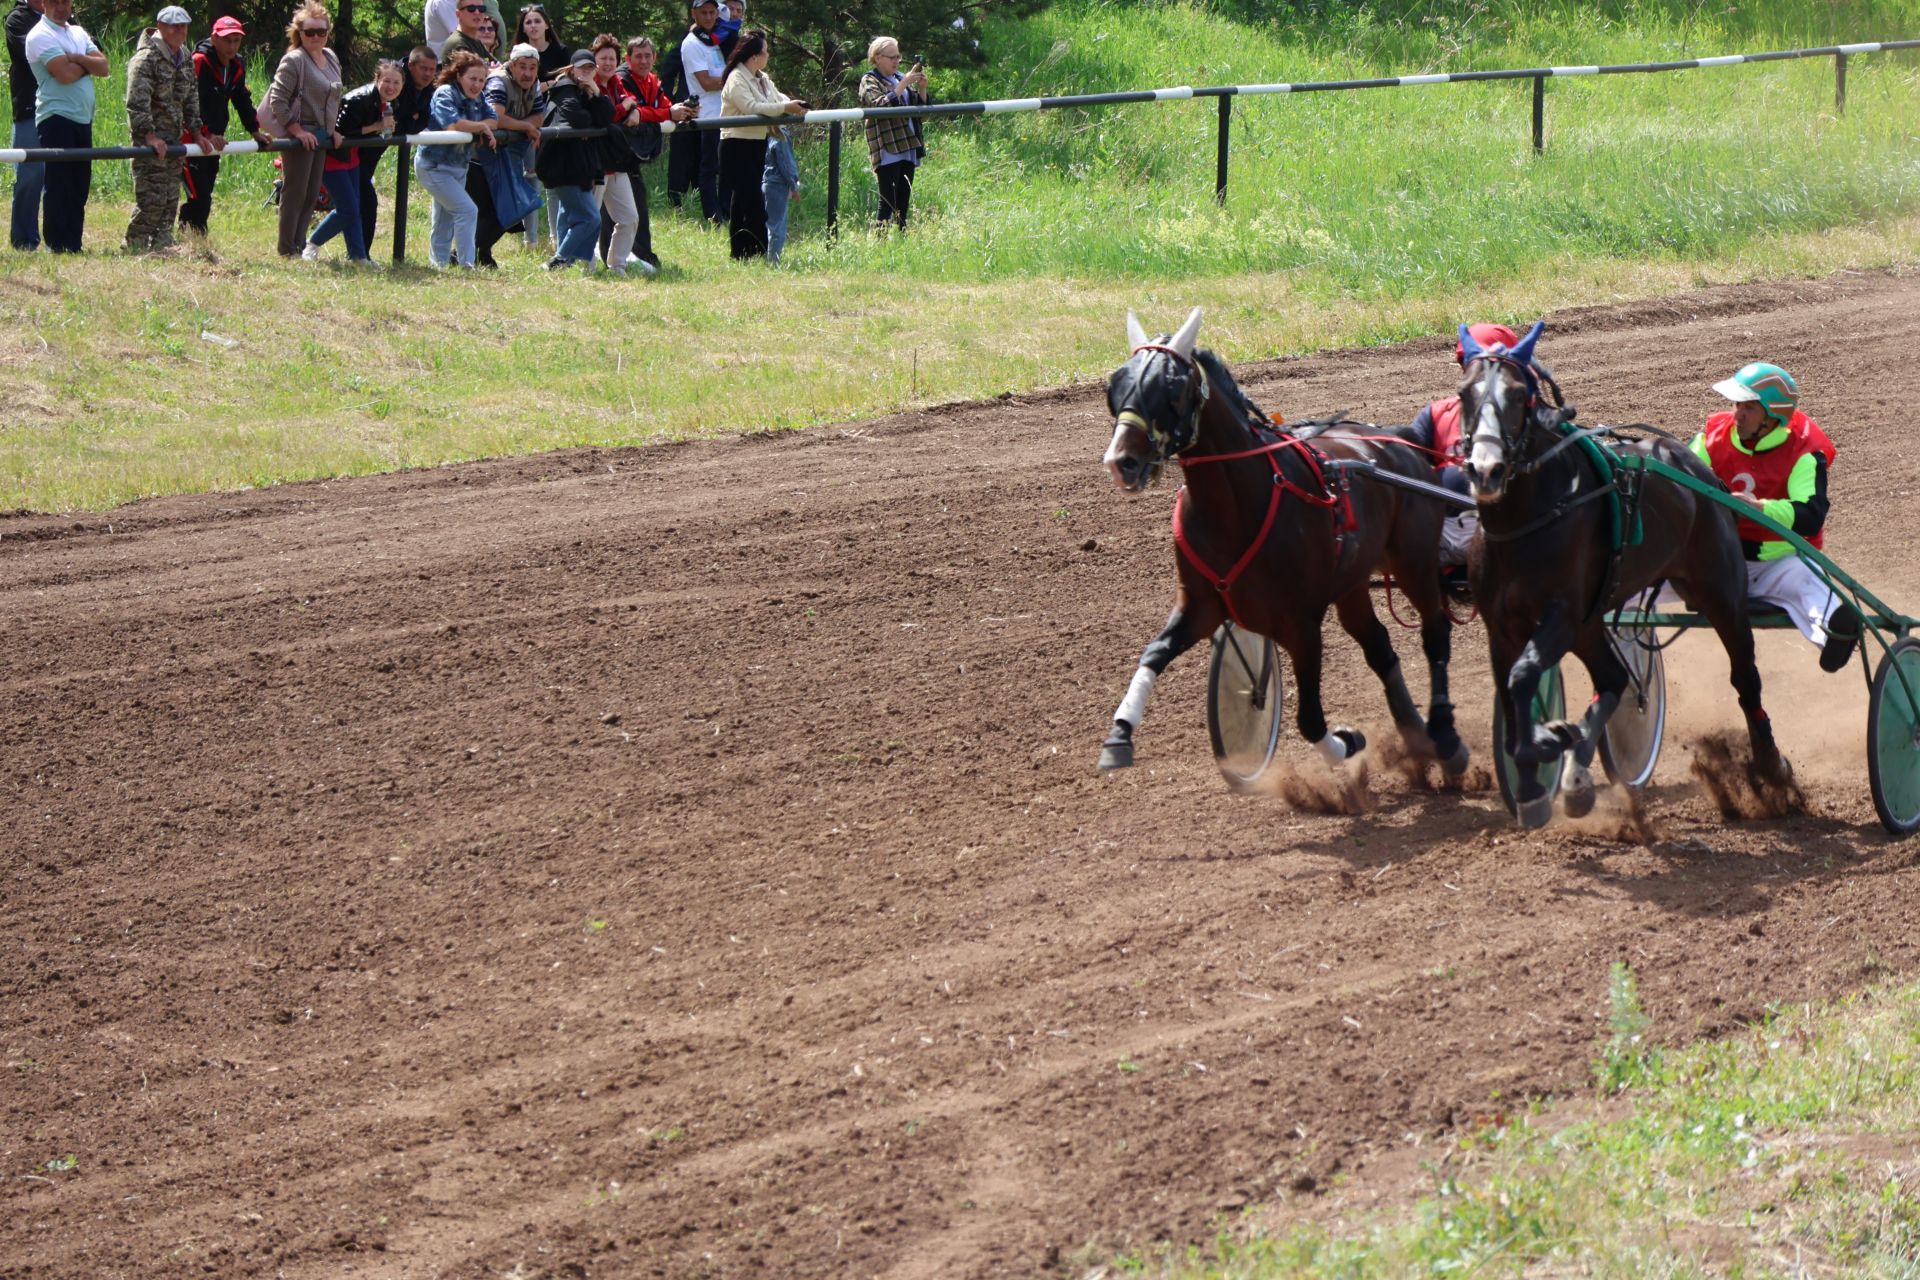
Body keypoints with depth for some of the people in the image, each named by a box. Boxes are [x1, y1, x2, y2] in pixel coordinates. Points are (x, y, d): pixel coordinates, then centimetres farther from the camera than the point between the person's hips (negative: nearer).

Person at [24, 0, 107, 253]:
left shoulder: (78, 33, 17)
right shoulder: (40, 35, -7)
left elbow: (103, 67, 5)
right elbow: (65, 74, -18)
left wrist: (77, 59, -11)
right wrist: (88, 64, 0)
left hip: (83, 119, 8)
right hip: (57, 117, -8)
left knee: (79, 186, 9)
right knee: (58, 186, -7)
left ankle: (74, 244, 13)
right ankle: (57, 245, -5)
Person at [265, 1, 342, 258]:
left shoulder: (331, 59, 13)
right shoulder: (293, 61, -12)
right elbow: (277, 99, -16)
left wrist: (333, 130, 16)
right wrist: (297, 130, -17)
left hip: (321, 136, 8)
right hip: (299, 135, -8)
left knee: (312, 195, 11)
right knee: (295, 193, -5)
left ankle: (300, 245, 18)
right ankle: (287, 250, 0)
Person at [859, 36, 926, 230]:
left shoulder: (900, 78, 19)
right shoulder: (869, 81, 0)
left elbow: (920, 108, 20)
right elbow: (881, 105, -19)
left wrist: (922, 88, 2)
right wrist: (905, 83, -19)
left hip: (908, 149, 7)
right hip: (888, 151, -7)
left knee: (903, 203, 5)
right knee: (887, 203, -11)